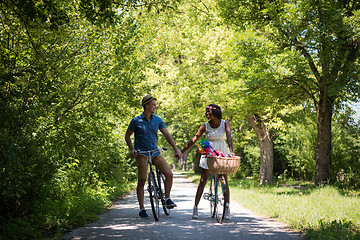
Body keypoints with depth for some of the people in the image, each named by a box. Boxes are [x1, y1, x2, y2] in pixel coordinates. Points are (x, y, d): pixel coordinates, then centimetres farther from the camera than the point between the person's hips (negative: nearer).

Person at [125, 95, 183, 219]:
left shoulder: (157, 120, 5)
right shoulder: (136, 121, -5)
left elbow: (167, 135, 4)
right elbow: (127, 136, 5)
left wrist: (176, 149, -4)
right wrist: (132, 149, -9)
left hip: (155, 153, 4)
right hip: (141, 154, -4)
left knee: (169, 174, -10)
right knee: (141, 181, -3)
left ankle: (167, 199, 7)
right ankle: (142, 209, 6)